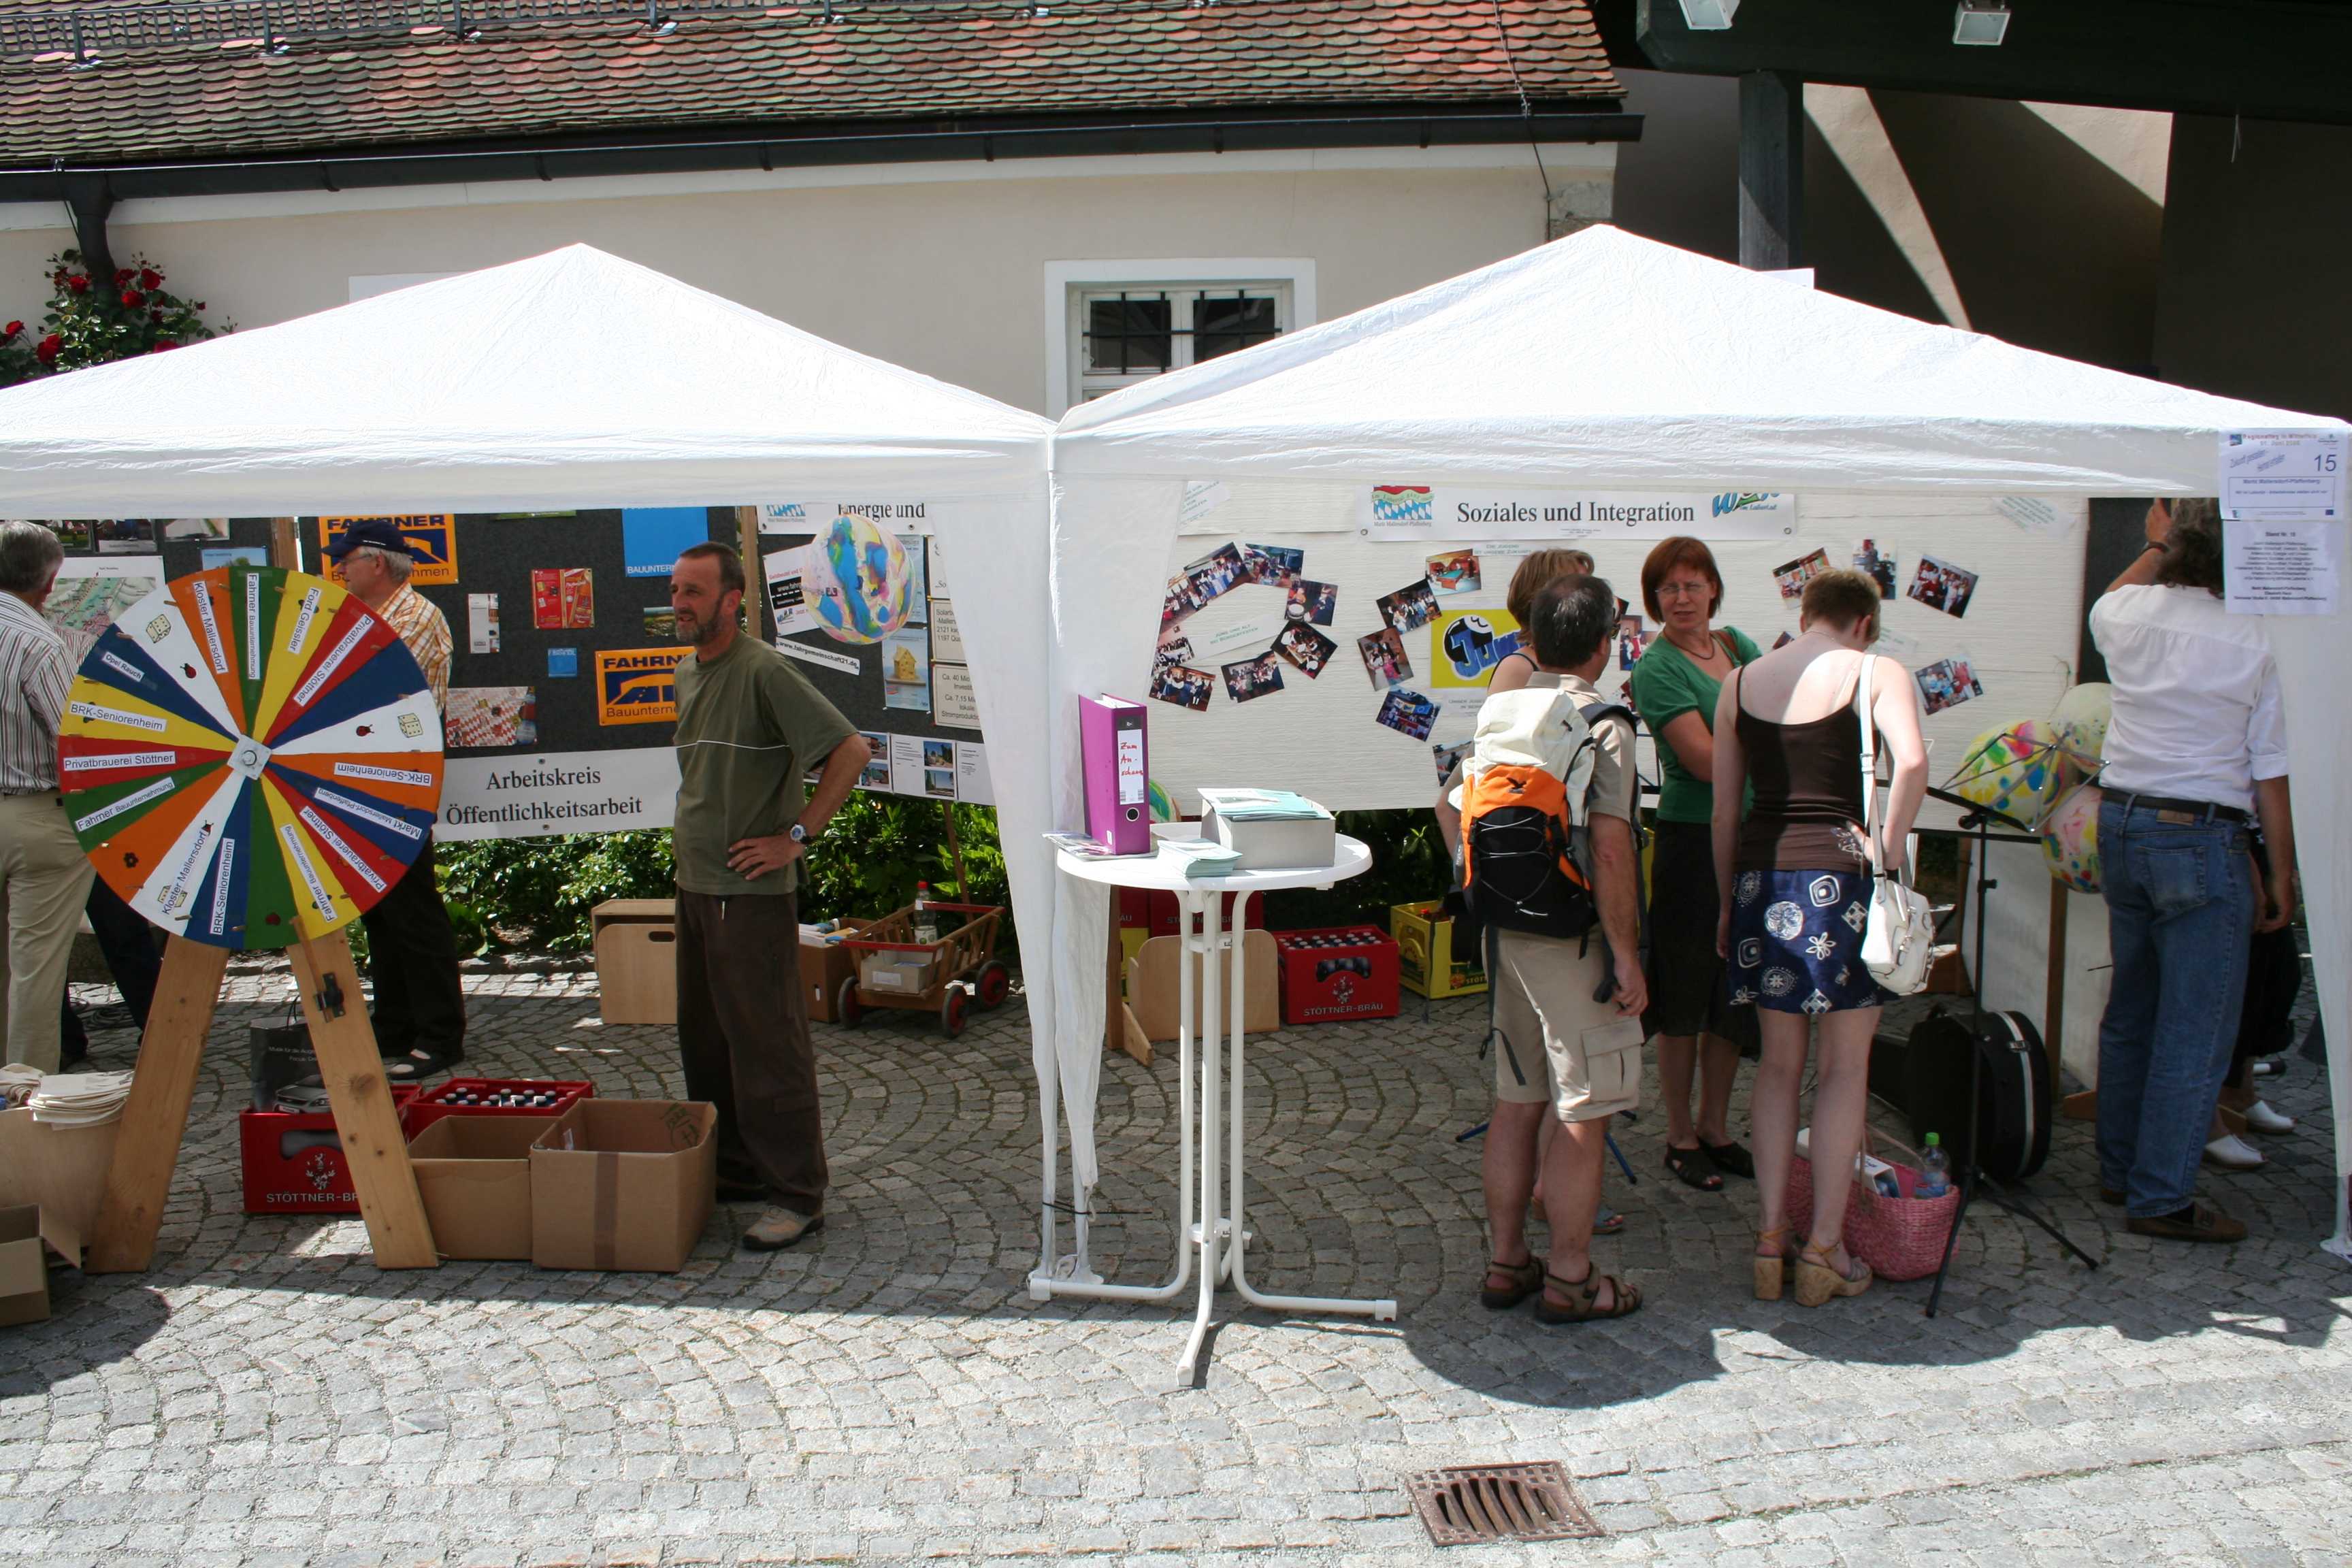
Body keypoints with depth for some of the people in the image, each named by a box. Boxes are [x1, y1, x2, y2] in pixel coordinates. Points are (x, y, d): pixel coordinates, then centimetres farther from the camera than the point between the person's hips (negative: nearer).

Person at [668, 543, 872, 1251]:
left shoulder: (764, 672, -14)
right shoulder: (687, 673, 14)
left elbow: (851, 750, -20)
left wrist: (796, 835, -18)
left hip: (750, 891, -9)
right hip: (694, 884, 9)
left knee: (767, 1044, -5)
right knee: (705, 1039, 16)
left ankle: (797, 1196, 3)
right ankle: (731, 1172, 28)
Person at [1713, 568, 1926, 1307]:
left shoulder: (1740, 683, 10)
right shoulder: (1876, 673, -1)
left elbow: (1724, 809, 9)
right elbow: (1912, 760, -21)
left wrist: (1727, 900, 16)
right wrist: (1889, 851, -10)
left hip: (1762, 877, 4)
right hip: (1840, 876, -3)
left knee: (1778, 1064, 14)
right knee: (1845, 1067, 8)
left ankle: (1769, 1241, 15)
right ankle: (1824, 1248, 12)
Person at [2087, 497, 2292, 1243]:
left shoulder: (2127, 615, 1)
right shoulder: (2250, 641, -9)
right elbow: (2270, 775, -5)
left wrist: (2156, 546, 38)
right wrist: (2280, 878, 3)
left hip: (2121, 823, 6)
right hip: (2204, 839, -6)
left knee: (2130, 1009, 17)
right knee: (2195, 1028, 1)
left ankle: (2120, 1168, 28)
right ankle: (2162, 1198, 4)